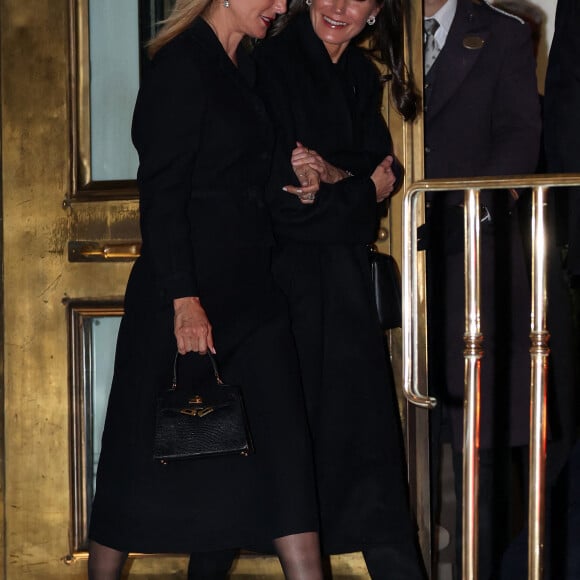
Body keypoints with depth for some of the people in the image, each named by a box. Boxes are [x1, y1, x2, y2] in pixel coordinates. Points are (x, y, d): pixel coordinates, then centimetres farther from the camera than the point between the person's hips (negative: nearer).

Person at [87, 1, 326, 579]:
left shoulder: (243, 67, 15)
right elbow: (161, 194, -17)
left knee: (279, 440, 3)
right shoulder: (182, 65, -11)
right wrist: (184, 298, -21)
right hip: (189, 289, -8)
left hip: (249, 288, 8)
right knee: (147, 450, 3)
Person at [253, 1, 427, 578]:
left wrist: (335, 175, -17)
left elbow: (384, 169, 3)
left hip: (346, 276, 6)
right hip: (291, 275, -6)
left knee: (368, 428, 6)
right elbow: (279, 196, -16)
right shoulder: (272, 64, -10)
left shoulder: (361, 76, 12)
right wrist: (363, 187, -6)